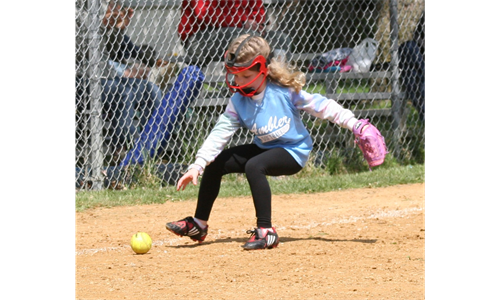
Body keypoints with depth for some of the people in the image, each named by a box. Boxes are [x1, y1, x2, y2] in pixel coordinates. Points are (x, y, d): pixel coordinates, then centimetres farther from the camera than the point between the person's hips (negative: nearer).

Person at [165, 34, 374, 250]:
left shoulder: (285, 92, -21)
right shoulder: (238, 102, -9)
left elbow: (323, 107, -15)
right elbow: (220, 133, -13)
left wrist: (356, 126, -19)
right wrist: (197, 166, -23)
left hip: (293, 153, -7)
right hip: (264, 148, 7)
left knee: (254, 166, -34)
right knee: (215, 162, 2)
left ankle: (266, 231, -29)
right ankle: (199, 224, 16)